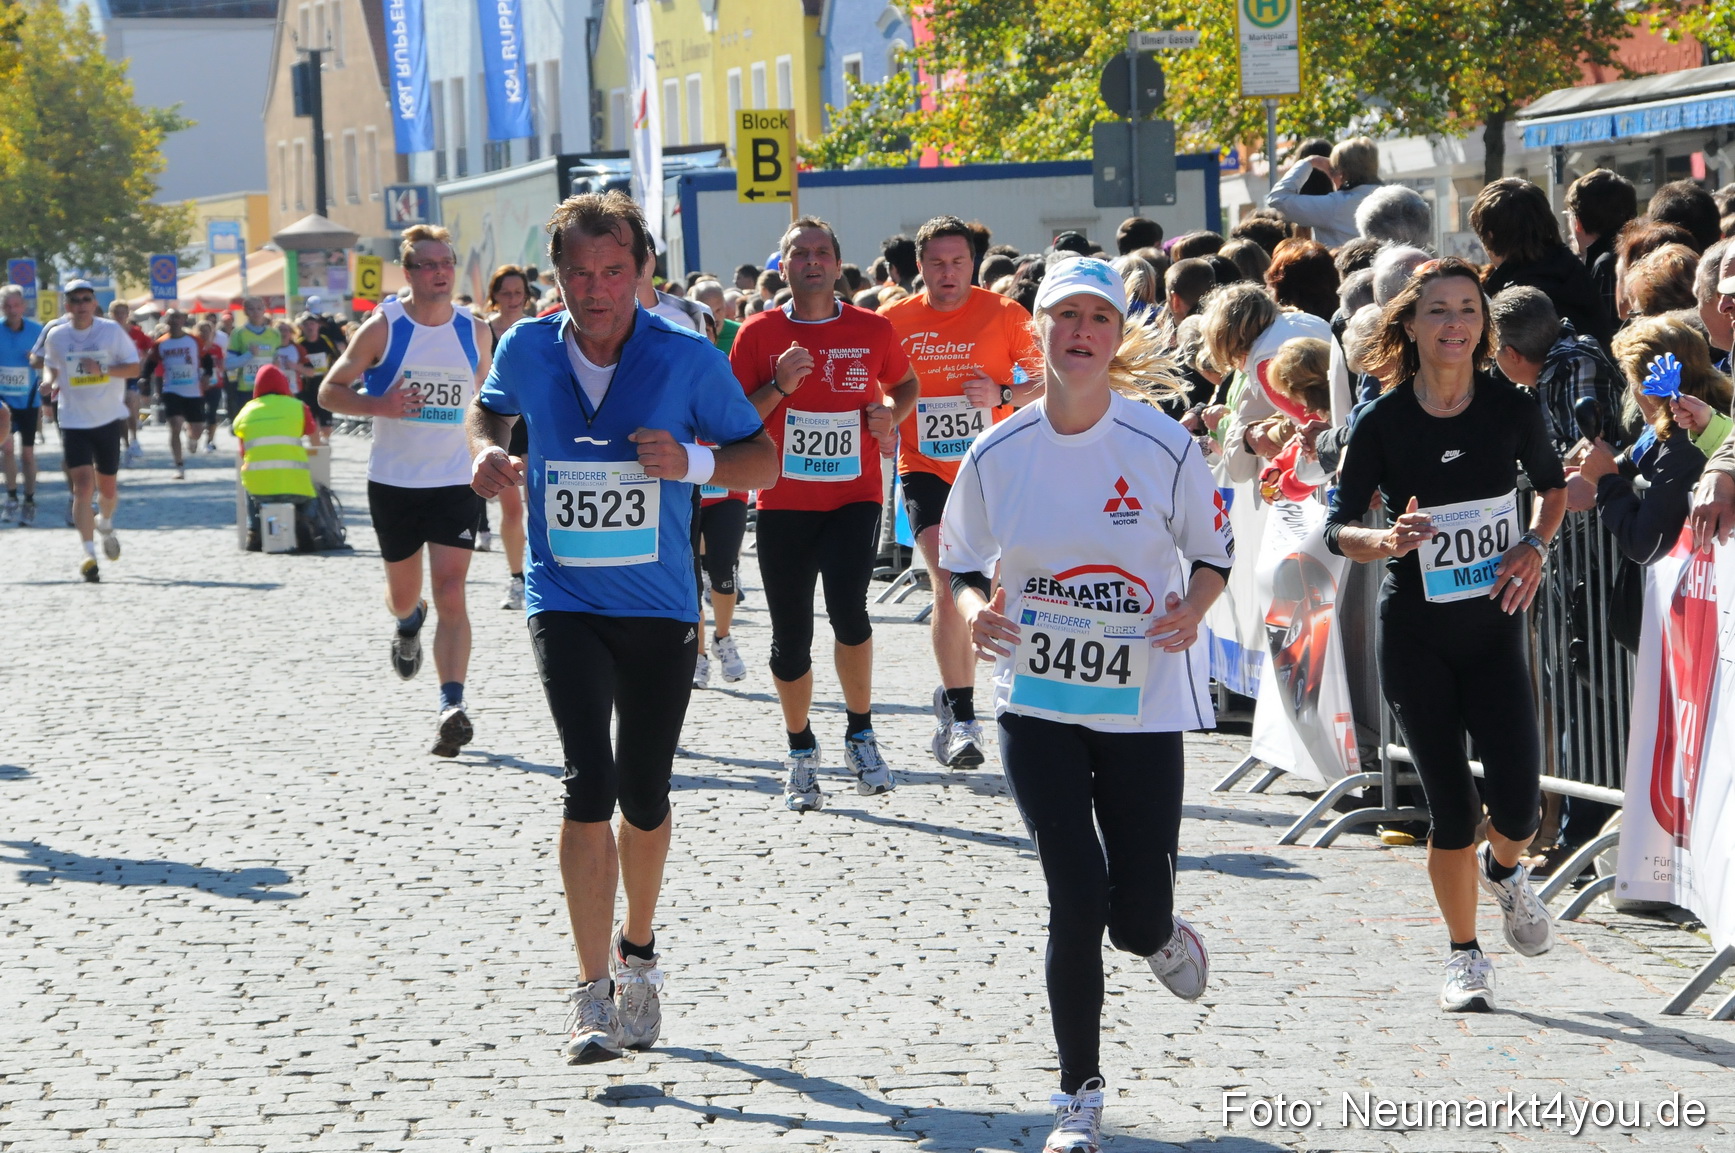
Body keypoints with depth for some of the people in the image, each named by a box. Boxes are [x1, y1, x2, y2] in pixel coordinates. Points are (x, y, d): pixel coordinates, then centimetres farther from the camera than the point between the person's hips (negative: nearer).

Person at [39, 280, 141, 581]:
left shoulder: (112, 331, -4)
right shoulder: (55, 336, 1)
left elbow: (134, 367, -1)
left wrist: (104, 369, -19)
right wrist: (50, 381, -5)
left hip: (109, 420, 0)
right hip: (73, 421, 0)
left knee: (107, 487, 10)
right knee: (83, 485, -14)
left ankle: (105, 523, 45)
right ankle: (89, 554, -14)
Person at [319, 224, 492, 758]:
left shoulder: (474, 331, 2)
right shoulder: (383, 328, -7)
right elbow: (330, 391, -2)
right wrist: (380, 405, -20)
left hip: (455, 480, 0)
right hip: (393, 481, 0)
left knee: (451, 593, -13)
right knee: (402, 593, 15)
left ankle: (452, 706, -19)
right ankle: (409, 622, 52)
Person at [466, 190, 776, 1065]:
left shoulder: (688, 360, -7)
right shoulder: (526, 350, -2)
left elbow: (763, 459, 1)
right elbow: (488, 409, 20)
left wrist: (694, 461, -18)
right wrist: (487, 451, -2)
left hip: (660, 606, 1)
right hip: (564, 601, 0)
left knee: (645, 798, 11)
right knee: (589, 782, -17)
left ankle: (636, 953, 38)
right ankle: (594, 994, -14)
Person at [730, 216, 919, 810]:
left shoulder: (873, 330, 2)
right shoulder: (759, 334, 0)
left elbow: (906, 384, 21)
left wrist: (890, 414, 0)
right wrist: (778, 388, -14)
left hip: (854, 498, -1)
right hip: (783, 503, 1)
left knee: (848, 609, -23)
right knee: (790, 637, 5)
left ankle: (860, 733, -1)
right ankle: (801, 755, 25)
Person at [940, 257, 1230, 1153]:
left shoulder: (1163, 446, -7)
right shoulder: (995, 454, -4)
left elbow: (1212, 550, 5)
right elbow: (962, 564, 9)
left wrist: (1192, 610, -16)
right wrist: (974, 611, -13)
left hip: (1143, 702, 0)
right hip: (1037, 701, 0)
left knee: (1137, 918, -2)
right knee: (1076, 897, -11)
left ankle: (1162, 935, 40)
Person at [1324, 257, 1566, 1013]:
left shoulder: (1512, 410, -4)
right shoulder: (1383, 423, -8)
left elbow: (1552, 482, 15)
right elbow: (1338, 530, -4)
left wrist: (1536, 545, -4)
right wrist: (1387, 541, -25)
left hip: (1494, 627, 1)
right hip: (1414, 634, -1)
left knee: (1518, 803, -8)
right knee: (1451, 809, 0)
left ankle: (1504, 871, 30)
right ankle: (1464, 958, 20)